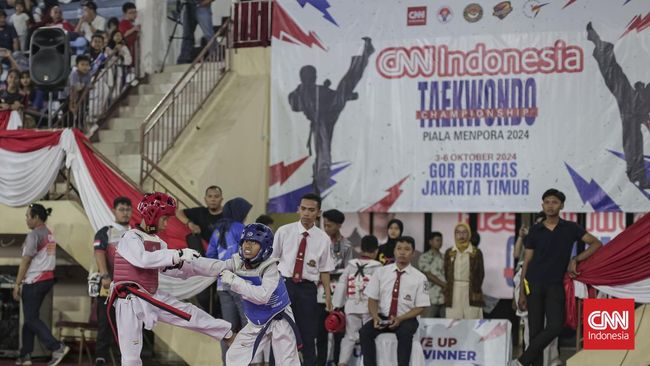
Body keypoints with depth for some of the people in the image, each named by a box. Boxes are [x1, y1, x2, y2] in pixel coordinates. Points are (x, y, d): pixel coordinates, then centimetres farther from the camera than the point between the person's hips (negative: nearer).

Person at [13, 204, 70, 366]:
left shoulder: (34, 235, -13)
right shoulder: (50, 235, 13)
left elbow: (25, 261, -14)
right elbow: (49, 260, 12)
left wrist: (17, 284, -10)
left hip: (34, 281, -9)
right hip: (48, 279, 9)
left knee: (31, 319, -5)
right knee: (31, 317, 14)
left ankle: (57, 348, -16)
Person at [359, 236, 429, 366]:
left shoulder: (419, 278, -2)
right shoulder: (381, 272, 4)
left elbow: (420, 307, -2)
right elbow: (372, 299, 5)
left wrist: (399, 319, -17)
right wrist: (375, 317, -16)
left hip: (406, 320, -2)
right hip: (383, 317, 2)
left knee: (404, 333, -35)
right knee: (365, 332, -24)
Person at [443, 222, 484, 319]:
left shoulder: (476, 252, 3)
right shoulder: (449, 253, 9)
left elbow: (480, 274, 5)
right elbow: (446, 274, 11)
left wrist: (476, 290, -1)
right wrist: (448, 292, 4)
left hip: (471, 292, -2)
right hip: (454, 292, 2)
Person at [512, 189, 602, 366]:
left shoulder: (571, 228, 5)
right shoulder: (535, 230, 5)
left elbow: (596, 244, 5)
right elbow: (526, 262, 6)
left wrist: (575, 260, -7)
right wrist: (521, 292, 2)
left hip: (555, 285, 0)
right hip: (534, 284, 0)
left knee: (555, 327, -16)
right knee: (536, 330, -2)